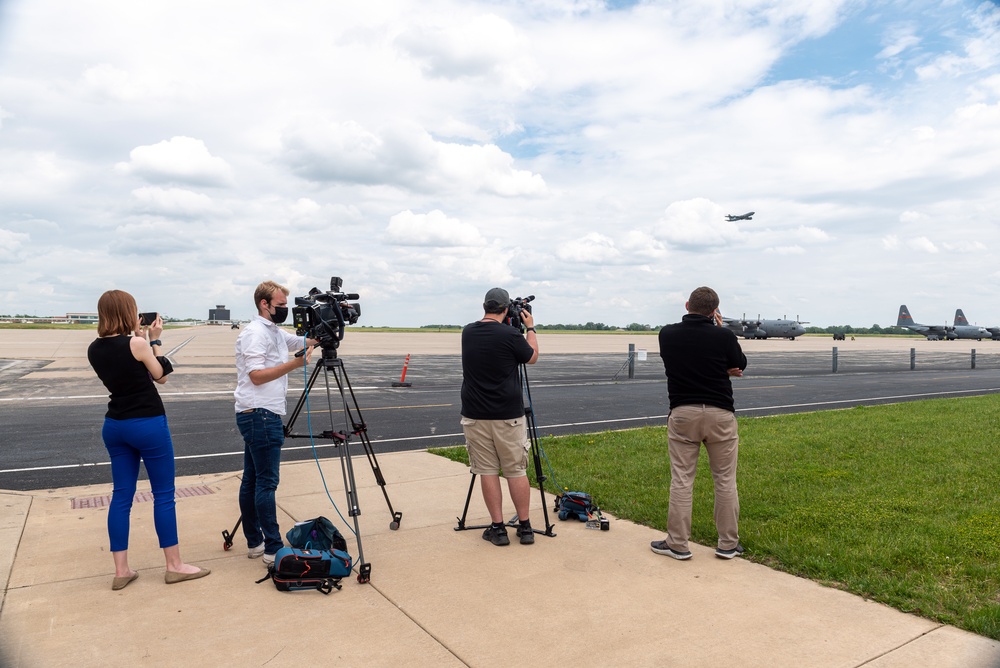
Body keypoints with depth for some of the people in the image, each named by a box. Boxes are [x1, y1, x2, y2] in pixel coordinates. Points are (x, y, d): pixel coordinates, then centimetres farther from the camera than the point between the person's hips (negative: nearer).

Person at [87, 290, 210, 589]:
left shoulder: (94, 349, 3)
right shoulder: (137, 344, -16)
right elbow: (161, 376, -2)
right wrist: (154, 340, 2)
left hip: (114, 425, 7)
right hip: (147, 424, -7)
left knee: (122, 495, 11)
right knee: (164, 494, 3)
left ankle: (121, 570, 15)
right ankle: (174, 566, 11)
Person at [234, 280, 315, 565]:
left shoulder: (276, 332, 17)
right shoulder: (255, 333, -12)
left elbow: (307, 341, 21)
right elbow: (257, 375, -19)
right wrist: (294, 364, -25)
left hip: (259, 415, 10)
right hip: (260, 415, -10)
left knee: (252, 480, 12)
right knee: (266, 482, -8)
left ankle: (254, 542, 20)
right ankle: (273, 549, -5)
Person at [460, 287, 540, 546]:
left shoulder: (468, 332, 2)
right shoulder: (510, 335, -12)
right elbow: (532, 357, 6)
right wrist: (530, 328, 17)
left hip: (475, 415, 3)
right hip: (508, 415, -3)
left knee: (487, 471, 7)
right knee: (516, 470, 8)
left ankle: (497, 528, 10)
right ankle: (525, 527, 15)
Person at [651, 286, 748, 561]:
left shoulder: (667, 334, -3)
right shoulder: (723, 336, -8)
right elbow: (741, 364, 10)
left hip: (682, 414, 1)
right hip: (720, 414, -1)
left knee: (681, 480, 5)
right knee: (725, 480, 11)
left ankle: (677, 544, 11)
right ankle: (728, 544, 19)